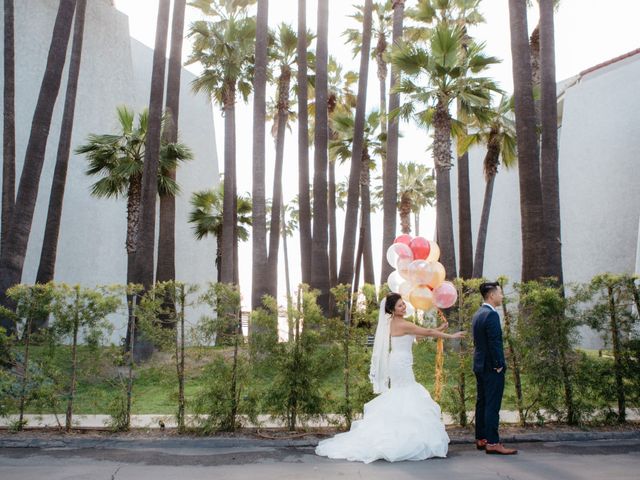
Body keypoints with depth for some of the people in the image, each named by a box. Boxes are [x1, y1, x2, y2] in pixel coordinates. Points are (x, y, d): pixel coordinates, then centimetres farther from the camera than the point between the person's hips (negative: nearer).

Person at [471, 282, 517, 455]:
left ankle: (481, 439, 19)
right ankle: (492, 442, -4)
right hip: (492, 368, -10)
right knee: (492, 406, -7)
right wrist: (499, 365, -14)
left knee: (482, 403, 13)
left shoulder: (477, 314, 13)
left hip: (480, 366, 10)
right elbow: (495, 342, -21)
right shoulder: (491, 314, -16)